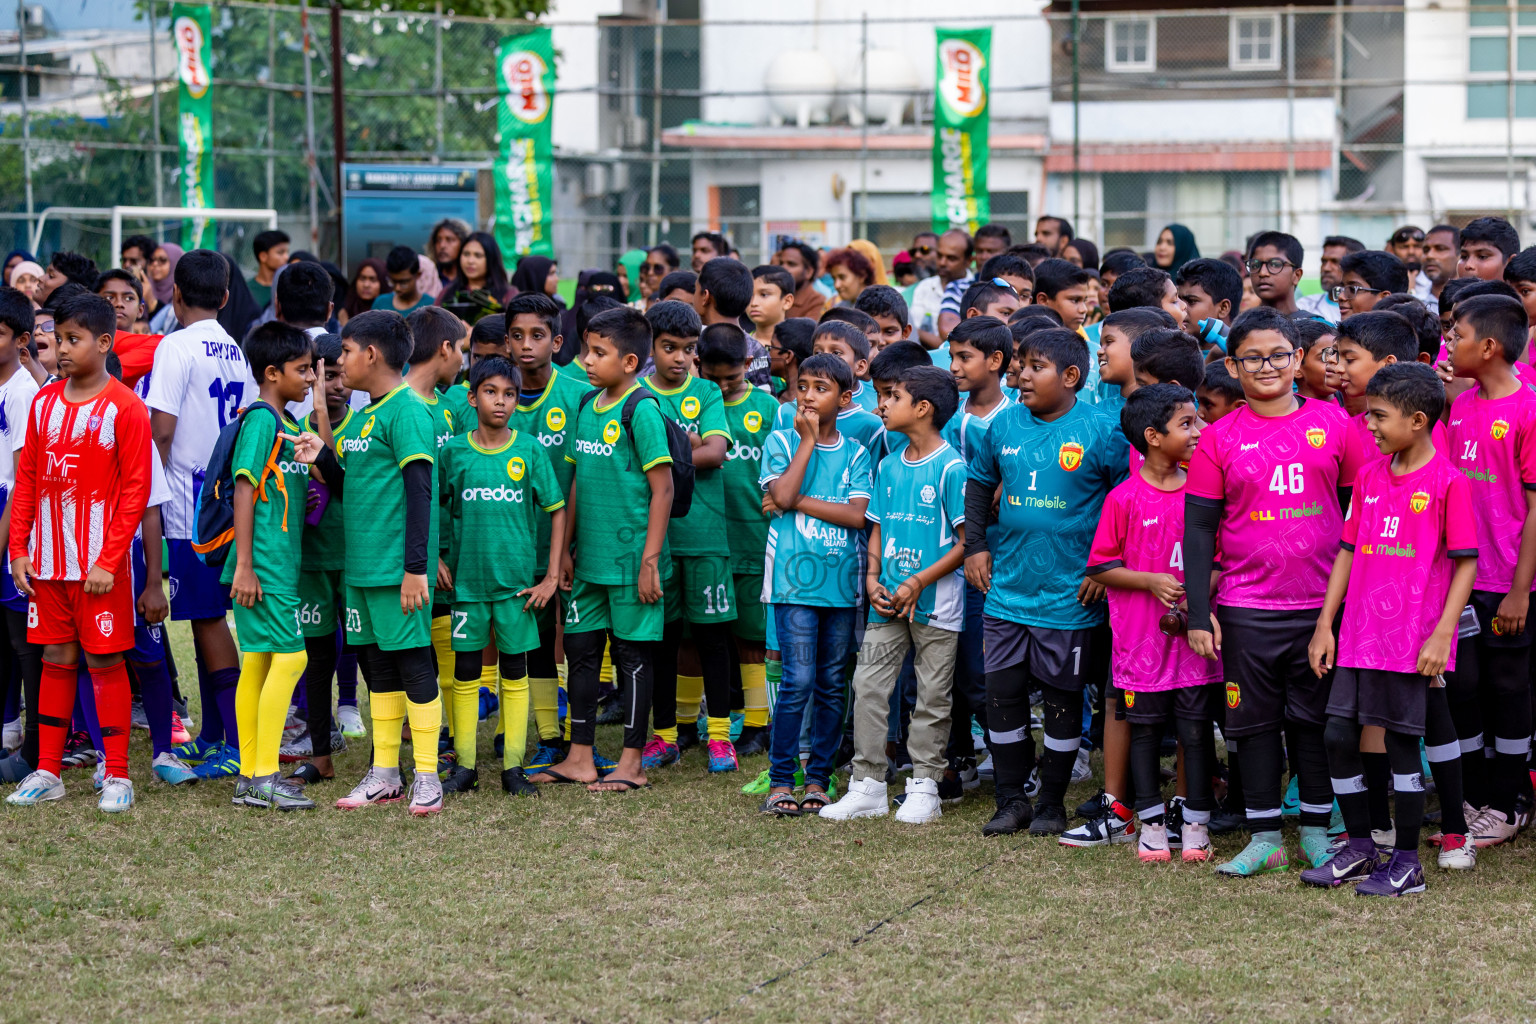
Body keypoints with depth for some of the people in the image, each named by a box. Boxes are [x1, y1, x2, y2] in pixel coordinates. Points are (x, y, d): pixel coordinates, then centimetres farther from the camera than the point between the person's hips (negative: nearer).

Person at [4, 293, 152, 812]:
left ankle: (117, 775, 7)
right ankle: (47, 772, 16)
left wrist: (109, 560, -14)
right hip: (46, 560, 5)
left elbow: (136, 490, -10)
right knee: (55, 659, 10)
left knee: (105, 661, 0)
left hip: (99, 563, -5)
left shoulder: (125, 408, -8)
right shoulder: (43, 403, 8)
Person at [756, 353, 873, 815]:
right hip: (796, 578, -3)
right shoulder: (781, 441, 4)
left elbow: (857, 515, -5)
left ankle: (818, 778, 14)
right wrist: (808, 440, -7)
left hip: (842, 581, 3)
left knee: (832, 685, 6)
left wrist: (799, 501, -9)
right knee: (798, 681, -9)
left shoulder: (855, 453, 8)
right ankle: (780, 781, -2)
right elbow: (783, 494, -13)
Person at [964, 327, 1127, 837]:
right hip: (1007, 587, 4)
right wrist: (976, 545, 11)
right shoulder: (1006, 424, 4)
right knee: (1002, 693, 7)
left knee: (1062, 698, 7)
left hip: (1068, 594, -4)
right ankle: (1011, 799, 19)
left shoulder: (1100, 431, -10)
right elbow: (979, 481, 20)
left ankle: (1052, 803, 20)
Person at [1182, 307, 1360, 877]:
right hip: (1247, 607, 0)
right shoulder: (1220, 438, 0)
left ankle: (1317, 832, 18)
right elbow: (1198, 529, 0)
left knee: (1316, 717, 7)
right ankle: (1264, 839, 13)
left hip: (1322, 601, 0)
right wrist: (1198, 612, -6)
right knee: (1255, 720, 5)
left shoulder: (1332, 424, 2)